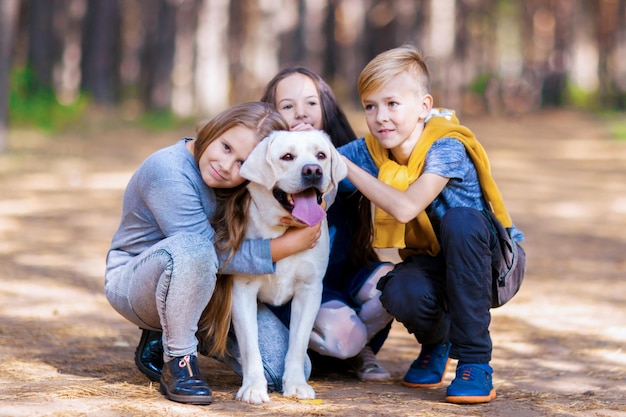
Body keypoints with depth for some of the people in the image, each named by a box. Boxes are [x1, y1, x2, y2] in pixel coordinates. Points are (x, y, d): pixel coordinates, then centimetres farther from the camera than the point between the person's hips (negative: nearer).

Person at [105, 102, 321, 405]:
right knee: (191, 248, -39)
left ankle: (175, 334, 12)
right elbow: (211, 253, -28)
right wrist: (285, 246, -27)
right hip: (135, 283, -6)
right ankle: (178, 362, -20)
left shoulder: (240, 188, -7)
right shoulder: (169, 172, -25)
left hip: (205, 289, 6)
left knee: (279, 366, -10)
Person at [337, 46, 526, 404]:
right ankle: (436, 341, 8)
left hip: (490, 261, -3)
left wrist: (344, 164, -34)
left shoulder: (446, 148, -24)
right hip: (432, 261, 3)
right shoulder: (372, 150, -7)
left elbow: (405, 207, -37)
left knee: (459, 219, -37)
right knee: (401, 293, -32)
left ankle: (474, 360, -26)